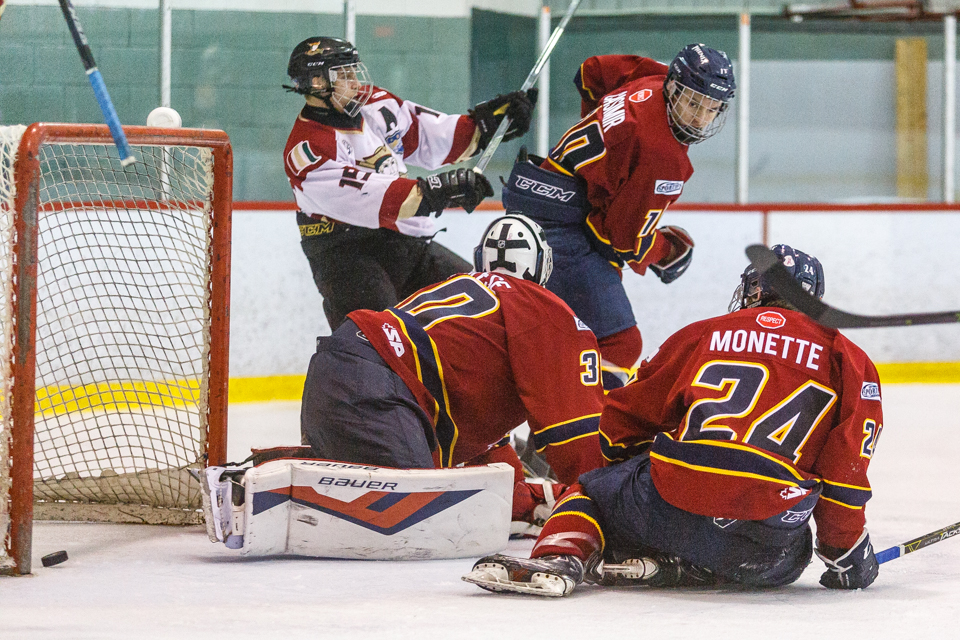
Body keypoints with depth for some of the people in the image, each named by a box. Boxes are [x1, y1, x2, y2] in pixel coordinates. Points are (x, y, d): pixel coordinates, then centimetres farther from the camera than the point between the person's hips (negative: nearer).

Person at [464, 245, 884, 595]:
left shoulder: (700, 335, 21)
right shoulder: (846, 359, 17)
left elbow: (622, 423, 25)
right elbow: (845, 467, 10)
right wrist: (847, 551, 21)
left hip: (672, 500, 1)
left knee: (591, 493, 28)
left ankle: (559, 557, -7)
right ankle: (667, 567, 4)